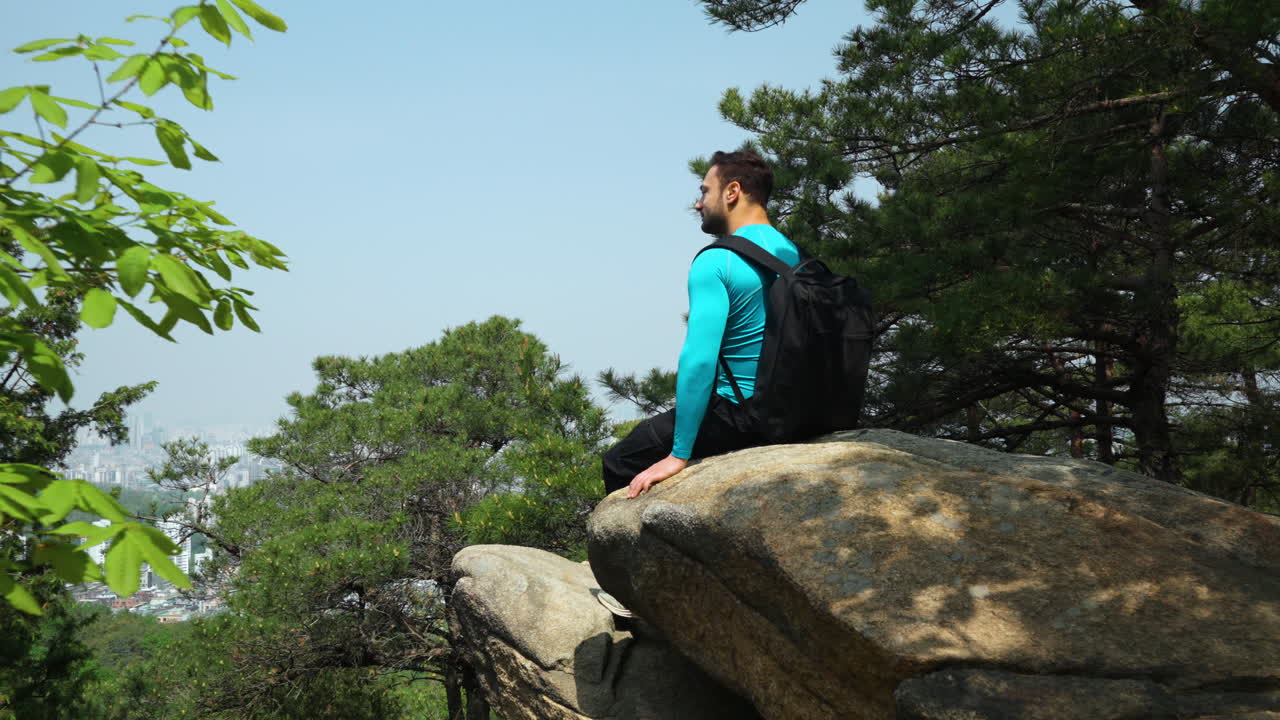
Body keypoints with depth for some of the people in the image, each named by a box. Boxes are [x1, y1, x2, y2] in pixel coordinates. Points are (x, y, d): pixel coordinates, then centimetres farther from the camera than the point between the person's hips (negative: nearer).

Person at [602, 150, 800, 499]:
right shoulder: (794, 254, 9)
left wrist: (679, 455, -21)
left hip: (740, 416, -9)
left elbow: (699, 359, -24)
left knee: (619, 462, 2)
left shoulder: (715, 262, -16)